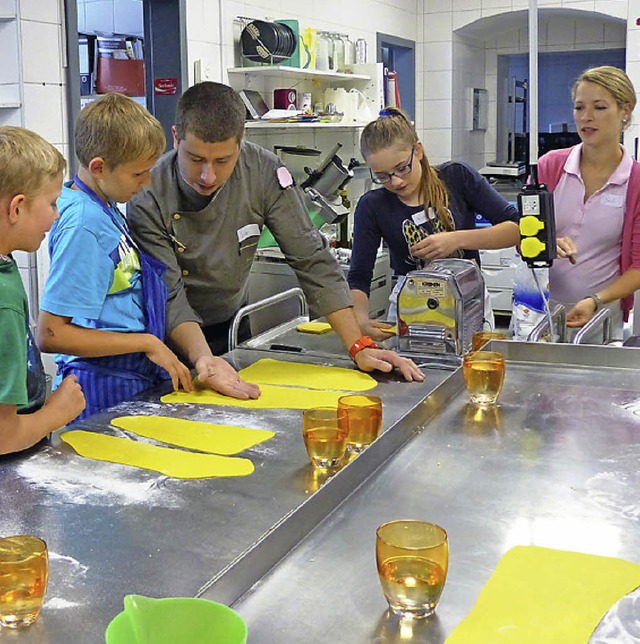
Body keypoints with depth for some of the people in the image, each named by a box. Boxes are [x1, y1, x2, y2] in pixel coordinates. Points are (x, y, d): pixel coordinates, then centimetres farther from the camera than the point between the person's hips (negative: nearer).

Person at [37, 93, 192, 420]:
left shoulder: (105, 208, 6)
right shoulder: (83, 225, -21)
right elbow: (51, 335, -23)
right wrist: (147, 343, -18)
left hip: (133, 380, 9)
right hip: (105, 391, -9)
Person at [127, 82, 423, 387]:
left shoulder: (264, 172, -17)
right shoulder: (148, 197, -23)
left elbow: (312, 260, -13)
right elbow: (169, 297, -23)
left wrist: (360, 347, -18)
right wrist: (203, 359, -42)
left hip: (230, 327, 3)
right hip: (172, 337, -2)